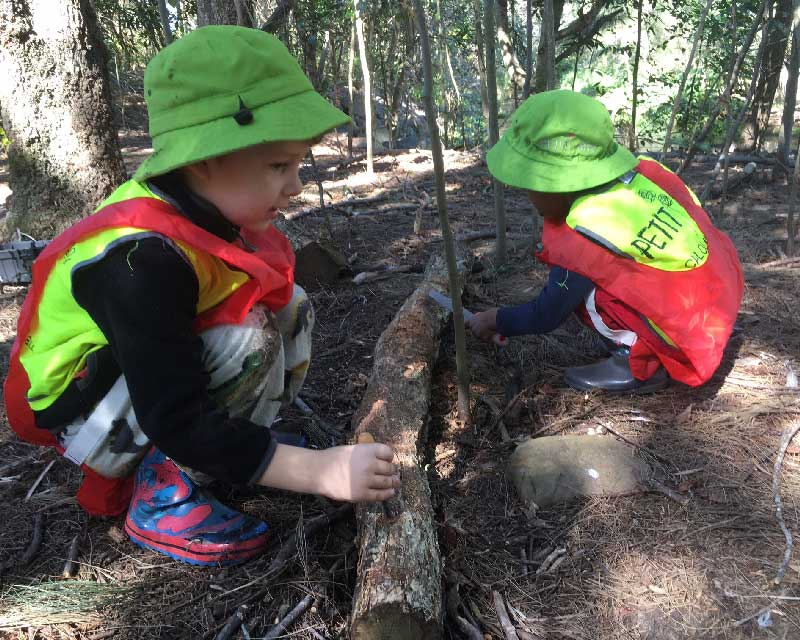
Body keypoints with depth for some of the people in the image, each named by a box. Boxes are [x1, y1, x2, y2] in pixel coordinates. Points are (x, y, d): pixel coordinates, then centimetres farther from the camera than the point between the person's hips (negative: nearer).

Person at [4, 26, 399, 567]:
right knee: (243, 340, -30)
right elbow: (178, 420, -36)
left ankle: (227, 446, 4)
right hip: (75, 407, -7)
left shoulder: (207, 207, -11)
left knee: (290, 307, -4)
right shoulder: (141, 260, -35)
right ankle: (162, 496, -11)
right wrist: (321, 470, -36)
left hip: (163, 372, 8)